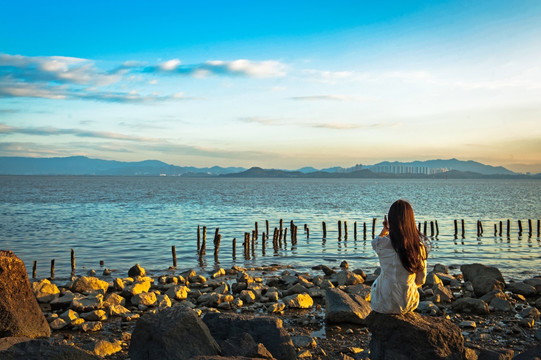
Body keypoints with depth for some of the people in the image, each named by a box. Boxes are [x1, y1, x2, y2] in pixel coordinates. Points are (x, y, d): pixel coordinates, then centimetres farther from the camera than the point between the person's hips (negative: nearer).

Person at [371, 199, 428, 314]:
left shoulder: (384, 244, -22)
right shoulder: (419, 245, -14)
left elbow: (374, 243, 6)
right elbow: (421, 281, -2)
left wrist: (385, 230, 21)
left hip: (386, 305, -2)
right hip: (410, 305, 3)